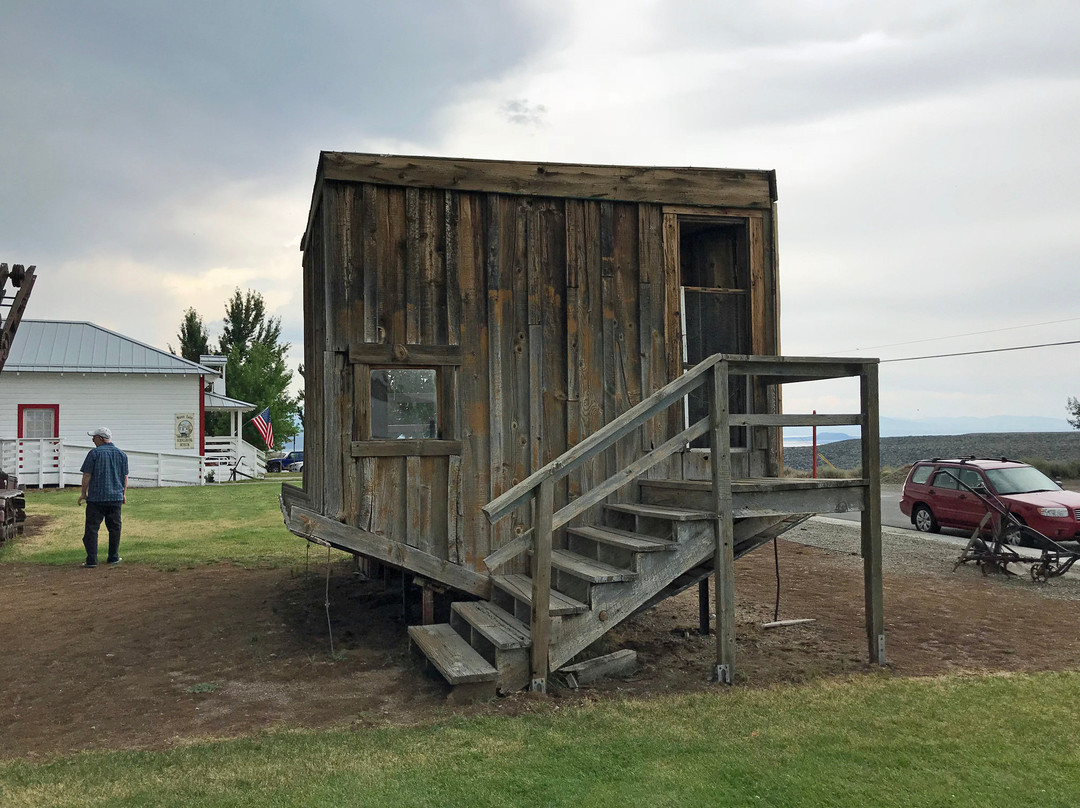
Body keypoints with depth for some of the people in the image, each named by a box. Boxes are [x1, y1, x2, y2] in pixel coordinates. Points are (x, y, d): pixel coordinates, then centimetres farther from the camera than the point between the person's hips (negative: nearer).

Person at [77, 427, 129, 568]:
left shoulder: (94, 453, -7)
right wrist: (124, 494, 21)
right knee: (114, 528, 12)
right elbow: (125, 477, 12)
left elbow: (87, 475, -7)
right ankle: (113, 557, 16)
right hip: (116, 498, 4)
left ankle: (91, 560, -5)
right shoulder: (122, 454, 7)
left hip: (96, 498, -4)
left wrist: (83, 493, 2)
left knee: (92, 528, 0)